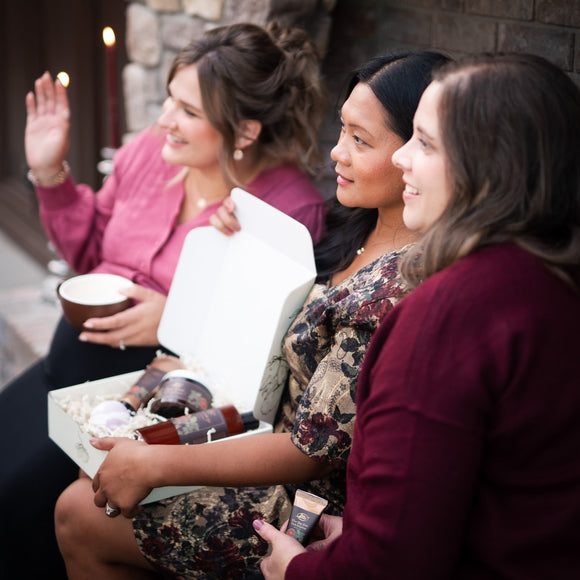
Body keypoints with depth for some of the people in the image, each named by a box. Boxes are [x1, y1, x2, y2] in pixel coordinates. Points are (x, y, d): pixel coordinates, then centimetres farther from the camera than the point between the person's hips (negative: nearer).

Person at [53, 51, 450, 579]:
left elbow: (312, 450, -27)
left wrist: (153, 464, -19)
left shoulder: (397, 291, -31)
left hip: (314, 508, -9)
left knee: (82, 519, 0)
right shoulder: (365, 234, 0)